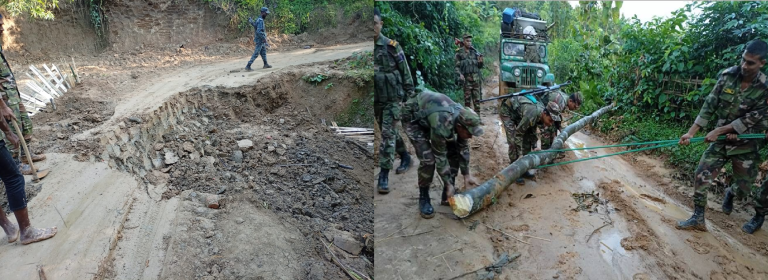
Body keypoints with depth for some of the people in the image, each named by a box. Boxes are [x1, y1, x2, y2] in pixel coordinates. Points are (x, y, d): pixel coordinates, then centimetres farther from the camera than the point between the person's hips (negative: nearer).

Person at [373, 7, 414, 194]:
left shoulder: (391, 46, -9)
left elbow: (405, 71, -2)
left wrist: (409, 94, -1)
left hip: (392, 98, -4)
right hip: (376, 100, 4)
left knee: (387, 134, -8)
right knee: (390, 132, 18)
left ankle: (384, 175, -6)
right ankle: (405, 156, 41)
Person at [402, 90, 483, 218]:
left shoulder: (463, 118, -19)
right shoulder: (441, 126, -41)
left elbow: (463, 148, -4)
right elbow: (440, 157, -28)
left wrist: (467, 175, -1)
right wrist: (449, 184, -19)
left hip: (431, 112, 7)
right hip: (413, 118, -7)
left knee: (453, 152, 0)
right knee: (428, 159, -19)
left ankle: (448, 195, 12)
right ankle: (424, 198, 1)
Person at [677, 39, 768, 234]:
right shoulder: (727, 76, -8)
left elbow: (751, 119, -16)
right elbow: (709, 106, -5)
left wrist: (718, 131, -19)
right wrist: (691, 132, -10)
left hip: (745, 144, -2)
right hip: (720, 139, 2)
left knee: (743, 188, 8)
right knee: (702, 176, -7)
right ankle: (698, 219, 6)